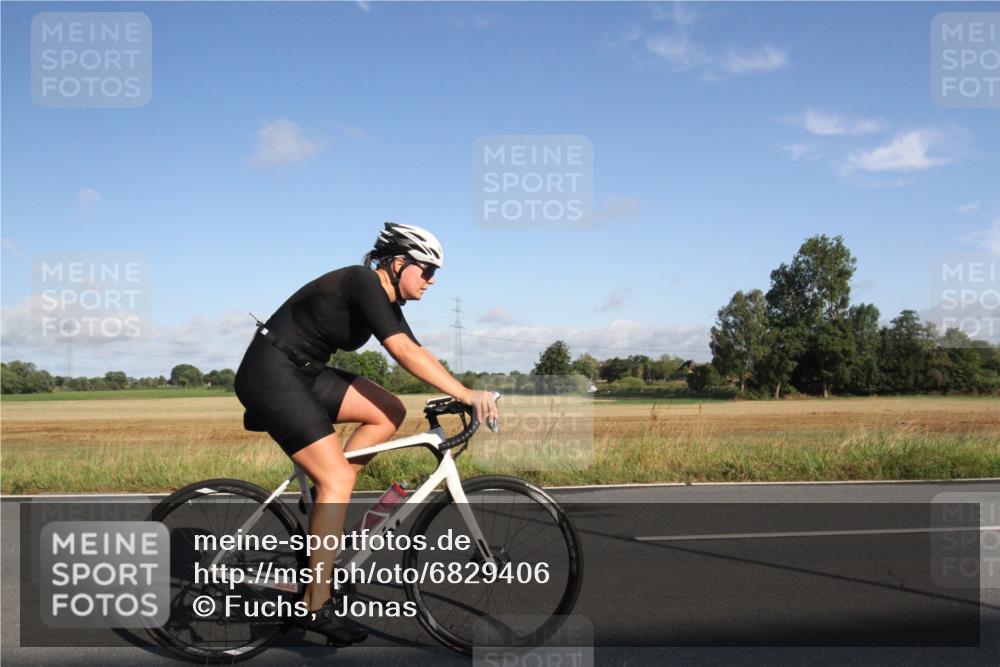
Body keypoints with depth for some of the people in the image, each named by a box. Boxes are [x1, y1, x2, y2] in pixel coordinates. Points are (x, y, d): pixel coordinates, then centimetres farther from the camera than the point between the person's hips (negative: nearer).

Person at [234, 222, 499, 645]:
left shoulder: (386, 300, 9)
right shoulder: (363, 282, -19)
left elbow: (416, 352, 8)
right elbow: (404, 352, -29)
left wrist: (463, 395, -2)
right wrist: (466, 394, -31)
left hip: (302, 373, 9)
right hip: (270, 373, -9)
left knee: (390, 413, -2)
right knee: (338, 477, -14)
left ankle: (326, 502, 5)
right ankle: (317, 606, -9)